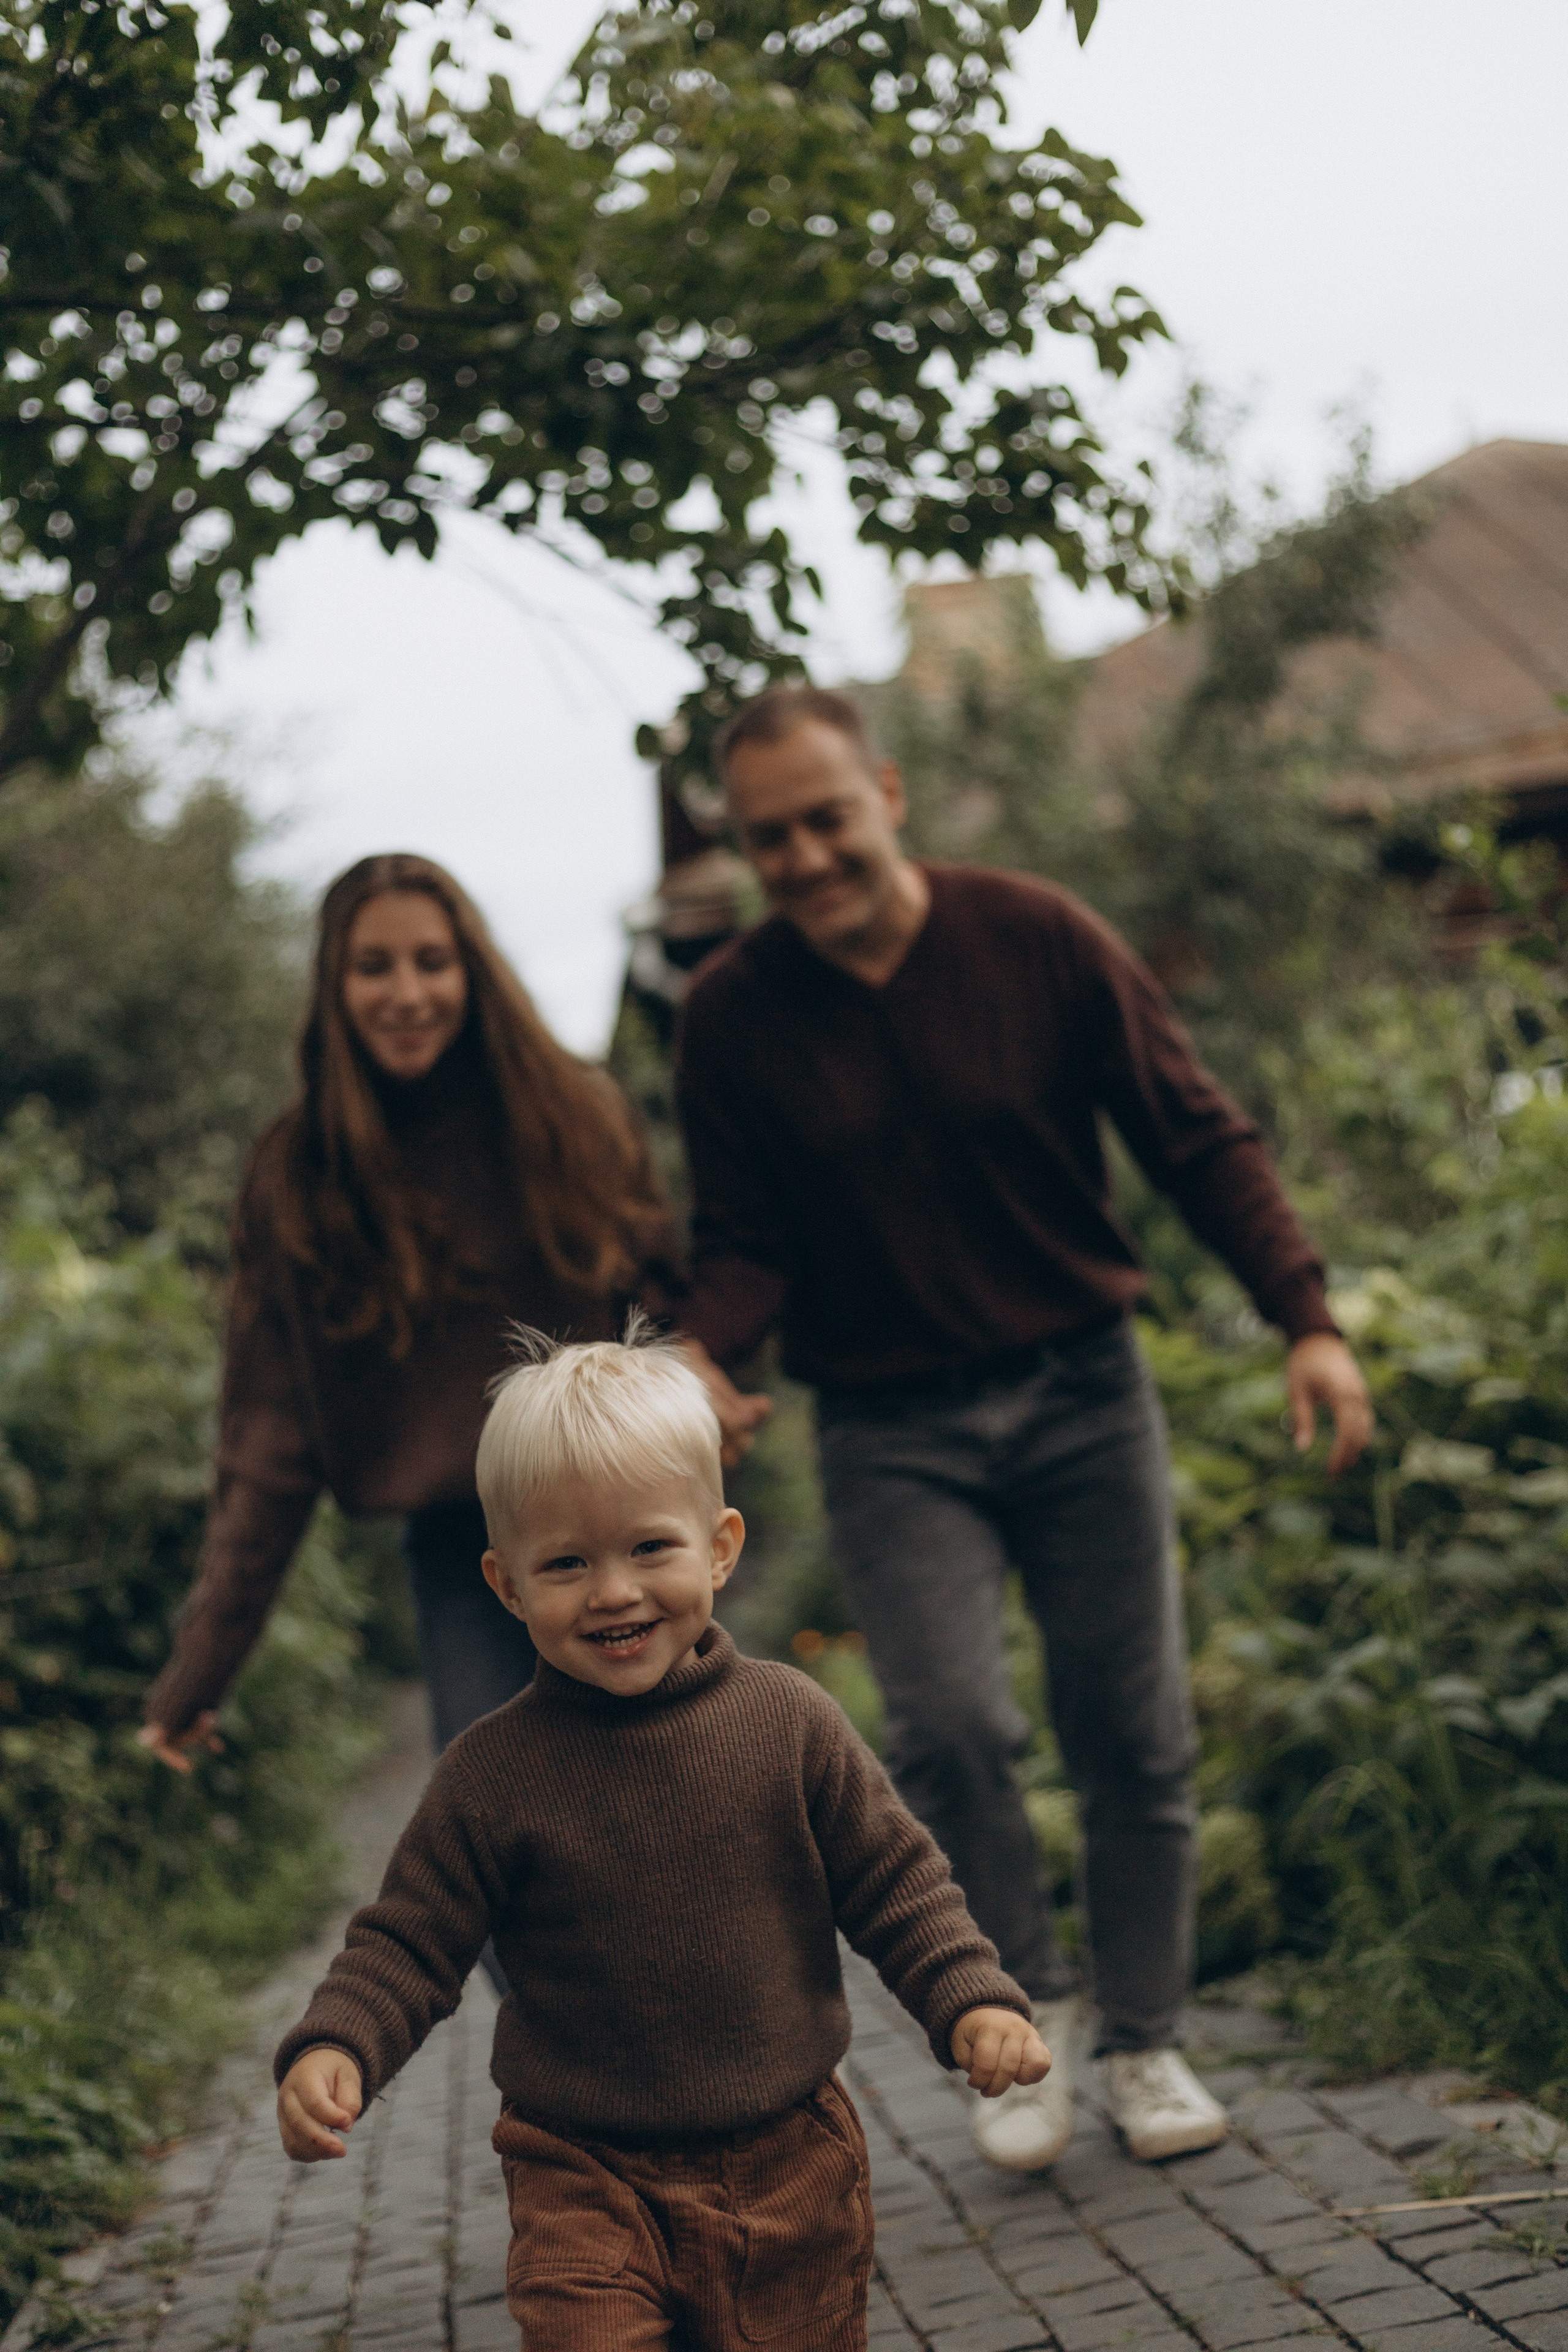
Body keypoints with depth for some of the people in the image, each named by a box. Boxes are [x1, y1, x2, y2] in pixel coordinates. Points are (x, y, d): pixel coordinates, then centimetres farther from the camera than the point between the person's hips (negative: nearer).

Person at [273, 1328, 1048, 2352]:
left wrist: (974, 1998, -11)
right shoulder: (493, 1773, -8)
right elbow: (409, 1944, -3)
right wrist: (335, 2047, -20)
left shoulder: (787, 1720, -5)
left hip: (789, 2161, 1)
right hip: (586, 2177, -1)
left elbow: (894, 1878, 2)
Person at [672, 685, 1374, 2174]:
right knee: (949, 1725, -17)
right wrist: (702, 1352, -20)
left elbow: (1199, 1141, -2)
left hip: (1082, 1393, 1)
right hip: (890, 1430, 0)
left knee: (1133, 1731, 4)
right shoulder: (732, 1016, -4)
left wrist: (1305, 1319, -12)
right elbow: (743, 1240, 2)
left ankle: (1144, 2041, 23)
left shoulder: (1040, 940, -6)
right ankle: (1028, 2004, 9)